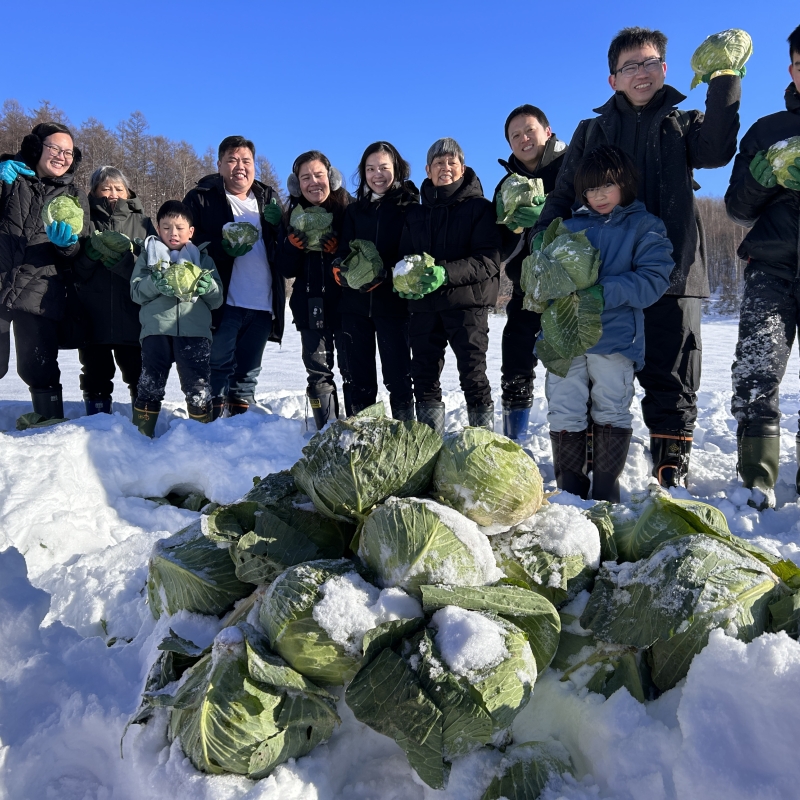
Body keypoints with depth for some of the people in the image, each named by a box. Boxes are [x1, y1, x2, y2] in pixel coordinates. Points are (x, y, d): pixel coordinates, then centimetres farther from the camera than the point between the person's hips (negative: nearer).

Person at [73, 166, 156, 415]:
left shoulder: (142, 222, 8)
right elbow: (75, 272, 2)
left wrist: (127, 263, -18)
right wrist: (89, 255, -16)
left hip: (132, 317, -1)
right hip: (92, 317, 1)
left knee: (139, 375, 5)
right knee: (96, 375, 9)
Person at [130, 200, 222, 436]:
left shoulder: (202, 258, 17)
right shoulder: (149, 253, 16)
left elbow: (217, 301, 13)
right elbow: (136, 291, 6)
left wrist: (209, 287, -10)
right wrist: (154, 283, -15)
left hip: (195, 332, 0)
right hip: (156, 330, 0)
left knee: (199, 389, 1)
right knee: (150, 386, 3)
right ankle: (141, 435, 13)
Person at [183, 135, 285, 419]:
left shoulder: (269, 198, 18)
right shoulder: (201, 198, 4)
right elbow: (188, 240, -5)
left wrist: (278, 224, -7)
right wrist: (223, 248, -20)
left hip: (263, 302, 4)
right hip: (224, 300, -4)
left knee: (248, 371, 12)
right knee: (219, 366, -2)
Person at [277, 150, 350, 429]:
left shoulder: (349, 212, -3)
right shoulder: (292, 218, 8)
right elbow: (286, 270, 6)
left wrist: (340, 250, -20)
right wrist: (293, 246, -13)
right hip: (310, 308, 4)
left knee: (353, 370, -2)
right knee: (318, 374, 7)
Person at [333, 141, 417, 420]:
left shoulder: (409, 207, 1)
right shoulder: (354, 210, 14)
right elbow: (343, 251, 8)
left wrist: (384, 274, -22)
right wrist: (340, 269, -14)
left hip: (393, 303, -4)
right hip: (355, 304, 4)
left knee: (397, 375, 0)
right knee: (359, 377, 9)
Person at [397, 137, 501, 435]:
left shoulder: (480, 207, 1)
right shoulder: (416, 213, 16)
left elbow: (488, 260, -9)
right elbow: (404, 255, 17)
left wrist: (446, 273, -24)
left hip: (467, 302, -4)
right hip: (424, 305, 5)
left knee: (473, 375, -5)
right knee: (423, 375, 7)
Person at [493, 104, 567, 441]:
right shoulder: (507, 184, 15)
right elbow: (501, 250, 10)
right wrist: (512, 225, -11)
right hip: (527, 288, 5)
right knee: (515, 372, 7)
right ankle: (513, 447, 18)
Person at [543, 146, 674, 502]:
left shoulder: (645, 226, 8)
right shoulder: (570, 227, 18)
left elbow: (653, 279, -5)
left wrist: (604, 291, -18)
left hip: (614, 336, -2)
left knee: (612, 413, 3)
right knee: (563, 414, 1)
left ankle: (606, 493, 14)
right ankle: (570, 494, 13)